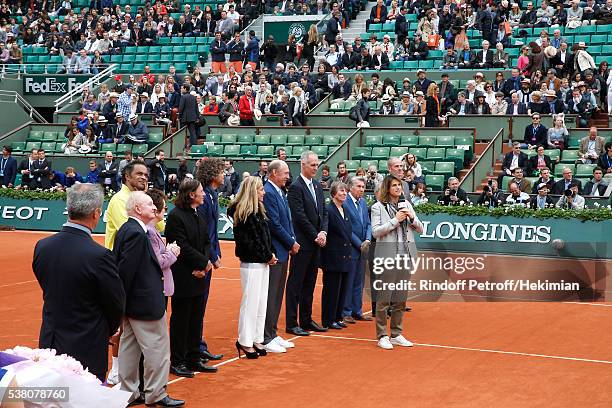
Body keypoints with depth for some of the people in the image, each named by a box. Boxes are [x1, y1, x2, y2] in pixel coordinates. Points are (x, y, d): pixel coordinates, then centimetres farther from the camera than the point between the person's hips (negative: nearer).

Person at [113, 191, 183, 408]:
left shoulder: (126, 229, 9)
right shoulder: (137, 233, -21)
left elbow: (122, 267, 10)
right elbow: (125, 270, -22)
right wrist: (122, 300, -15)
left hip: (131, 301, 10)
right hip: (145, 303, -10)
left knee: (129, 347, 16)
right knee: (157, 349, 1)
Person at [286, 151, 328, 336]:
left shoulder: (317, 185, 13)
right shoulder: (296, 187, -11)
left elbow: (324, 212, 13)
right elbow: (300, 217, -16)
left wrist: (323, 232, -3)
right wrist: (315, 236, -12)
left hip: (316, 243, 8)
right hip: (302, 243, -8)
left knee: (309, 283, 13)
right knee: (295, 284, -1)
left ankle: (306, 320, 21)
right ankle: (292, 324, 3)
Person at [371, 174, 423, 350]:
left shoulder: (406, 204, 12)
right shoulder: (378, 207, -2)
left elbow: (420, 229, 14)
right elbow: (375, 231, -11)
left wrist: (412, 218, -5)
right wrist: (395, 220, -14)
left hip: (405, 254, 5)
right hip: (387, 255, -5)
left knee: (401, 298, 10)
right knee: (384, 298, -2)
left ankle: (396, 334, 20)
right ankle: (382, 336, 6)